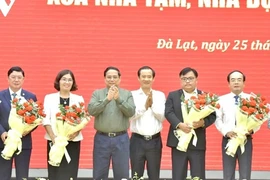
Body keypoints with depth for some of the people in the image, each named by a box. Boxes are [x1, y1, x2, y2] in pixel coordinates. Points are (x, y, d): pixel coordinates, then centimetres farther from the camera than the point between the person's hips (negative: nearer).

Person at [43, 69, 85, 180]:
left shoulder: (79, 99, 9)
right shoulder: (49, 98, 7)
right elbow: (46, 119, 0)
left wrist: (75, 133, -15)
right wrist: (53, 137, -13)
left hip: (73, 141, 1)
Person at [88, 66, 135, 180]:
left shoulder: (127, 94, 6)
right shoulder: (97, 93, 6)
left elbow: (131, 112, -7)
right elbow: (91, 110, -9)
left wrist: (118, 99, -18)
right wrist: (107, 99, -19)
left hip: (121, 139, 0)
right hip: (102, 138, 0)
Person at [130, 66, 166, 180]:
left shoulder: (160, 95, 5)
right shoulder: (132, 95, 1)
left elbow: (162, 117, -3)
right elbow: (130, 116, -10)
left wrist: (152, 104, -13)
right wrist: (145, 106, -18)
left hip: (155, 140, 1)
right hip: (137, 140, -1)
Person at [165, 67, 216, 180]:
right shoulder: (173, 95, 10)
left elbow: (212, 115, 1)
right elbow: (168, 112, -4)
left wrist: (203, 122, -20)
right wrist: (179, 124, -22)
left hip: (198, 142, 0)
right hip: (178, 142, 1)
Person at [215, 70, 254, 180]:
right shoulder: (222, 100, 6)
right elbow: (217, 119, 2)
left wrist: (252, 129, -18)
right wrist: (226, 131, -15)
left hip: (246, 140, 0)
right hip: (228, 140, 0)